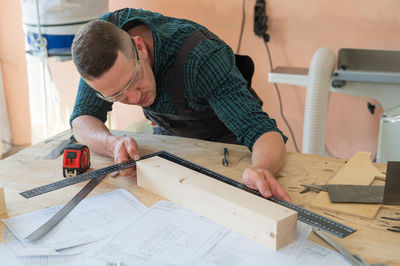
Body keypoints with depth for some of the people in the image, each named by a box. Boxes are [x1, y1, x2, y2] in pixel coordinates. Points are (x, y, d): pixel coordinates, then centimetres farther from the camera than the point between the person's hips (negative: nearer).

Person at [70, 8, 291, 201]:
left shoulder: (200, 58, -39)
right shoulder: (104, 33, -25)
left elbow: (262, 130, -43)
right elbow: (83, 118, -19)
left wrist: (260, 169, -66)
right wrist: (113, 144, -42)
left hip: (226, 141, -4)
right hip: (168, 135, 4)